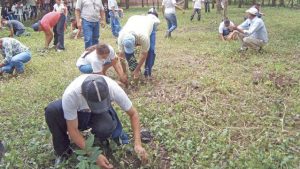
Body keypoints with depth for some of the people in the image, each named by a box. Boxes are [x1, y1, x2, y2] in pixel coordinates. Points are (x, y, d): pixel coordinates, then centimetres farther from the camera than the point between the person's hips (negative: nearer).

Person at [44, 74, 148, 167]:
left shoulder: (113, 89, -35)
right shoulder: (70, 95, -38)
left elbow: (133, 114, -21)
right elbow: (73, 129, -28)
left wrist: (138, 144, -29)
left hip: (100, 114, 0)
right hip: (78, 112, 1)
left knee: (104, 128, -37)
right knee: (51, 110, -31)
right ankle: (64, 151, -10)